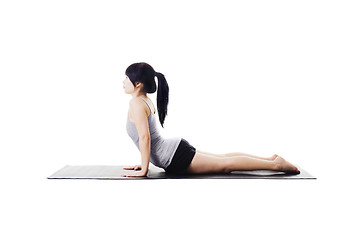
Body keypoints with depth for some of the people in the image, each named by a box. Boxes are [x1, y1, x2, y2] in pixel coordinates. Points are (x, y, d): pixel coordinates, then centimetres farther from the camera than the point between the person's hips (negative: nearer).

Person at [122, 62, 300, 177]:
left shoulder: (136, 103, -15)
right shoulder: (147, 101, 16)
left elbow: (145, 137, -22)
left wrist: (144, 169, -18)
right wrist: (145, 162, 25)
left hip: (175, 155, -9)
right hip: (175, 148, 9)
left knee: (225, 164, -7)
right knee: (223, 159, 14)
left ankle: (276, 164, -5)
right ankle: (271, 159, 17)